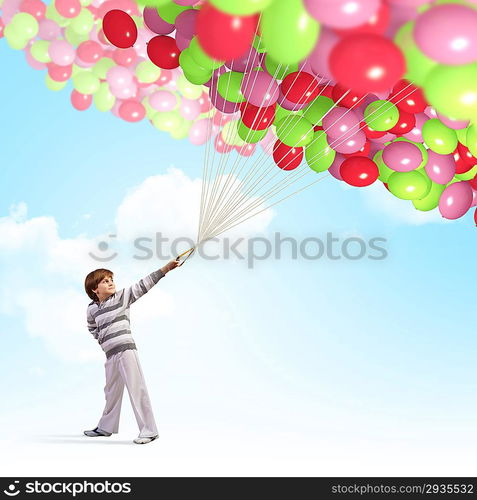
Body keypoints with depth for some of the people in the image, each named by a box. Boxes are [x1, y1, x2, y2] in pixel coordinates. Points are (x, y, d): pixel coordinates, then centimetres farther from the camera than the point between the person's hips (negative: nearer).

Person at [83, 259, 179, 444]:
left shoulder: (122, 296, -3)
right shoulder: (92, 309, 9)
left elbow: (143, 285, -13)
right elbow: (92, 328, 29)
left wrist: (166, 268, -22)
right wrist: (102, 339, 12)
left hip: (126, 349, -6)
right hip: (110, 354, 6)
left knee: (137, 389, -7)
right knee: (112, 391, 20)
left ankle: (149, 431, -2)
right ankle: (106, 427, 37)